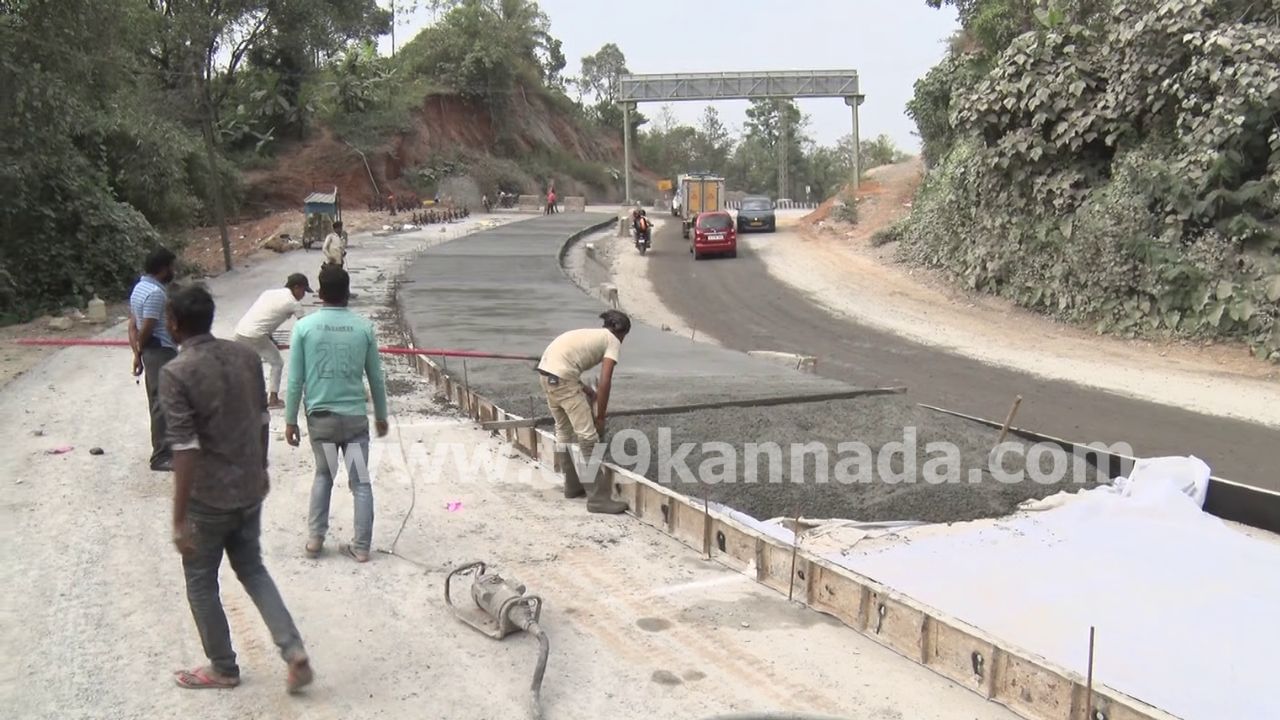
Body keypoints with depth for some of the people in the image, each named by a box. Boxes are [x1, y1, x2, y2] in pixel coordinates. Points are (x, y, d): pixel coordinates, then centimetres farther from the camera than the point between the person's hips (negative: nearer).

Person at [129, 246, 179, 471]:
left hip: (152, 352, 10)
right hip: (162, 352, -10)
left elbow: (133, 325, 12)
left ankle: (165, 446, 31)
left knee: (158, 401, 19)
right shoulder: (156, 293, -20)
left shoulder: (140, 287, 11)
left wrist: (138, 354, 11)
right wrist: (140, 351, -3)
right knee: (163, 403, -6)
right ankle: (161, 456, -2)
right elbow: (146, 329, -21)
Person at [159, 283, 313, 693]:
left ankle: (223, 669, 30)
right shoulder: (246, 356, 0)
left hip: (208, 498, -6)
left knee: (201, 582, 15)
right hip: (251, 488, 6)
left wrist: (179, 519, -19)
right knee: (252, 569, 22)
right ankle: (294, 652, 10)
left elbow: (185, 449, -23)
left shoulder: (176, 374, -19)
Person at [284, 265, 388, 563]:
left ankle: (315, 538, 19)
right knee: (361, 482, 8)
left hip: (320, 417, 1)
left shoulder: (304, 326, -5)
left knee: (323, 476, 21)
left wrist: (290, 420, 6)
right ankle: (361, 546, 11)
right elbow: (376, 378, 4)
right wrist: (381, 415, 17)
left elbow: (295, 380, -4)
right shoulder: (364, 327, -3)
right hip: (356, 417, -1)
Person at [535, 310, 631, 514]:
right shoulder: (613, 342, 5)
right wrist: (600, 417, 1)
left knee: (563, 430, 23)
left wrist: (586, 391, 32)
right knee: (588, 435, -3)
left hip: (546, 373, 9)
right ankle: (599, 497, -1)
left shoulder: (591, 334, 28)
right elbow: (605, 382, -5)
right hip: (561, 378, -9)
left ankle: (572, 486, 35)